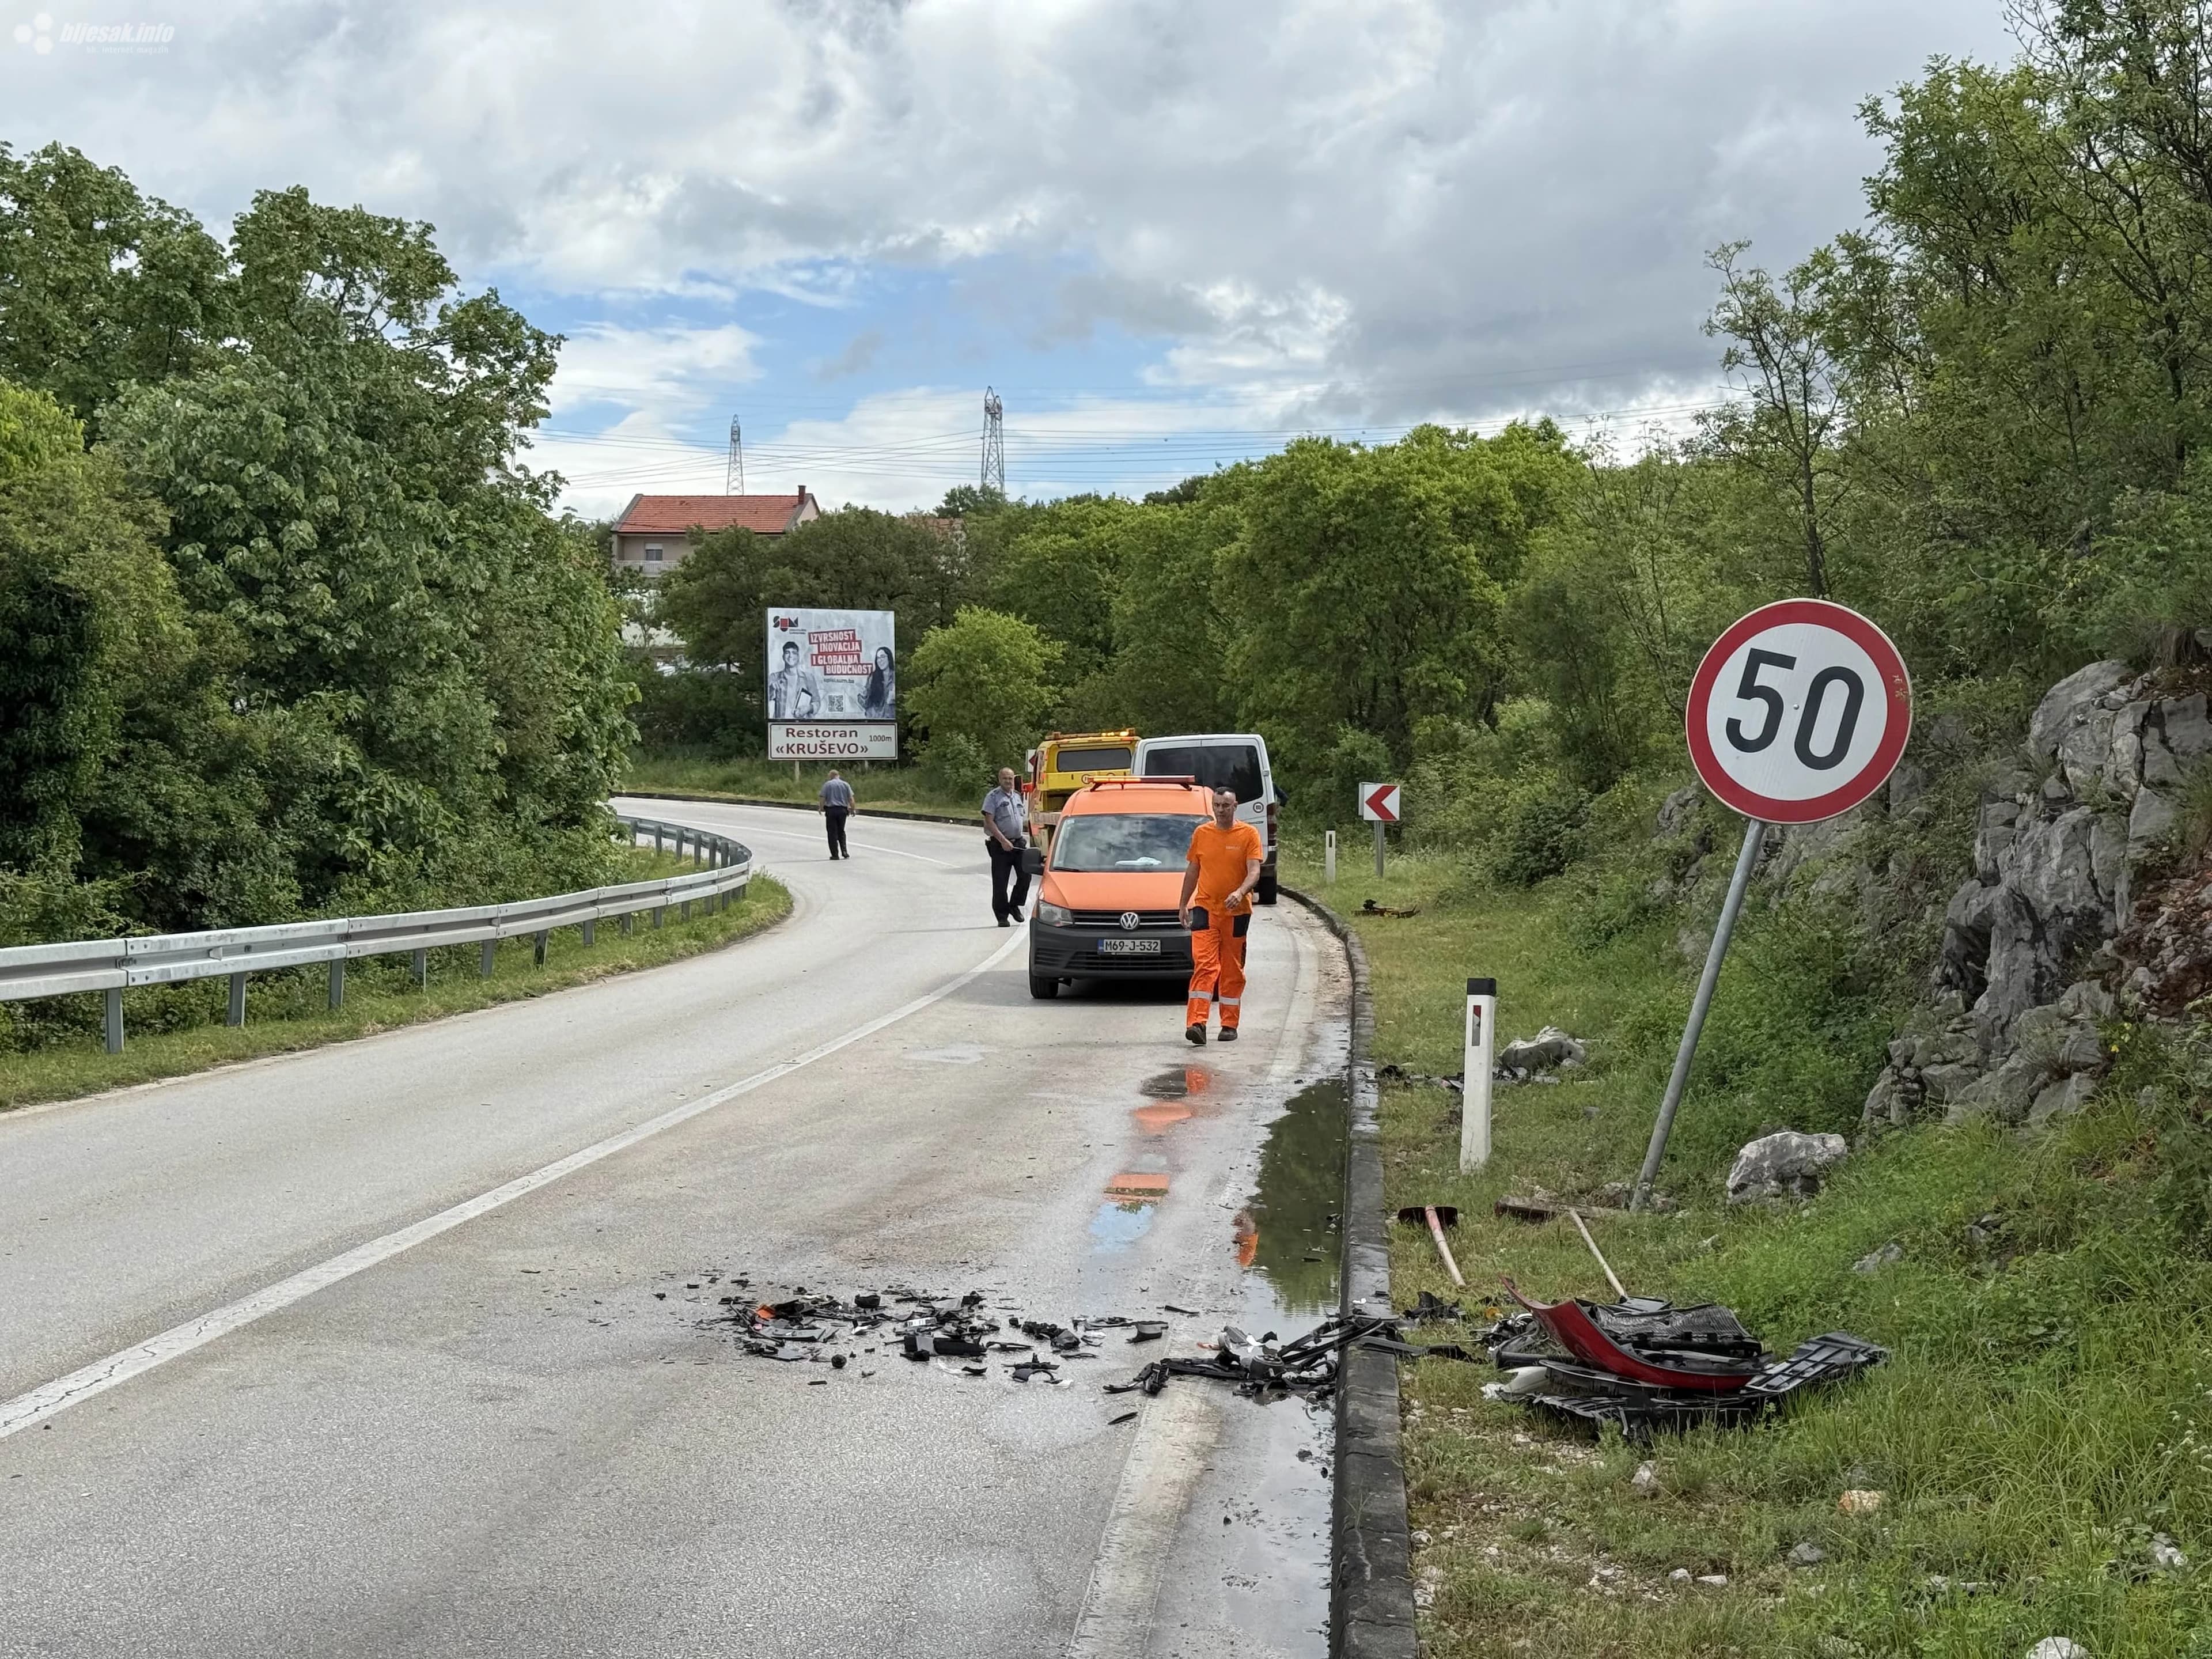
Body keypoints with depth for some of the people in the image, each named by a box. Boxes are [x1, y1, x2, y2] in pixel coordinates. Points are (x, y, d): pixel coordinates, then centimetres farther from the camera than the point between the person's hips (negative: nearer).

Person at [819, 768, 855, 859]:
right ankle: (844, 851, 1)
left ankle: (835, 854, 1)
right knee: (841, 832, 16)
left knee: (833, 833, 3)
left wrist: (821, 808, 8)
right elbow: (851, 799, 1)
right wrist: (853, 810, 9)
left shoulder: (827, 785, -2)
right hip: (843, 810, 3)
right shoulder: (846, 785, 6)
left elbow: (823, 798, -7)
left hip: (831, 810, -3)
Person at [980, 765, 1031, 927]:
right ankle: (1002, 916, 5)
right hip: (1000, 845, -5)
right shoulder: (993, 797, -5)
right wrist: (1003, 841, -18)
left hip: (1019, 842, 6)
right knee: (1000, 883, -2)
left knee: (1025, 875, -2)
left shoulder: (1018, 796, 15)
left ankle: (1014, 905, 18)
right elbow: (989, 822, -12)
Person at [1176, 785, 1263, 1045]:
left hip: (1237, 912, -1)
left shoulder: (1249, 834, -1)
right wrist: (1183, 904, 14)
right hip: (1205, 909, 1)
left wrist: (1240, 893, -27)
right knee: (1204, 966, -11)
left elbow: (1254, 871, -9)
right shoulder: (1201, 833, 7)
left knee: (1232, 971, 8)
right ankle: (1197, 1023, -18)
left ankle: (1230, 1025, 16)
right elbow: (1192, 870, 15)